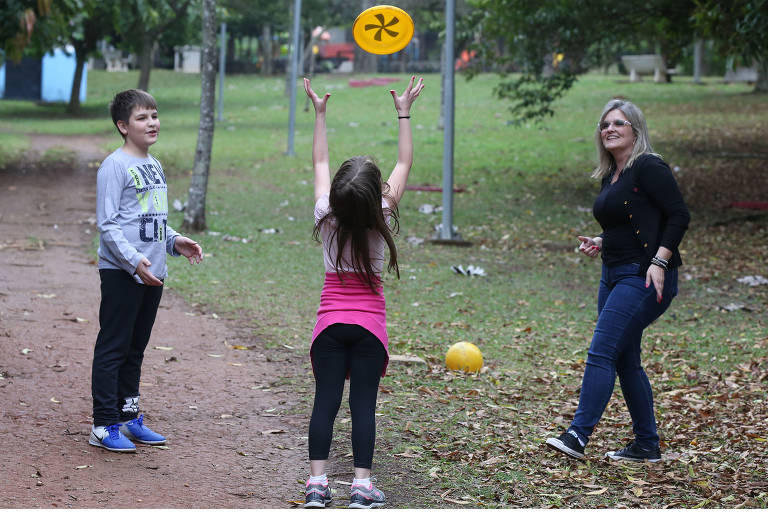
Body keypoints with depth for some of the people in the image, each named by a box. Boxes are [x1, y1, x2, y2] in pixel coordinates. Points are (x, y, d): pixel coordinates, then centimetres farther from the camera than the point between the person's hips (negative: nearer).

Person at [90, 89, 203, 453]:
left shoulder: (153, 165, 15)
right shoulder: (115, 166, -11)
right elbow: (107, 224, -16)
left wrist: (174, 242, 8)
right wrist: (134, 261, -24)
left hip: (152, 273, 8)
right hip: (121, 273, -8)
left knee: (135, 348, 15)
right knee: (113, 348, -4)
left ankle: (128, 417, 24)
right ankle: (104, 425, -1)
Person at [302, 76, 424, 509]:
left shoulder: (327, 216, -7)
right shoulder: (381, 220, -10)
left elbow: (320, 162, 9)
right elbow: (405, 165, 1)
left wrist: (320, 114, 17)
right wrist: (404, 114, 6)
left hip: (330, 321, 2)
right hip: (369, 324, -1)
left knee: (325, 401, 0)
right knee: (364, 404, -1)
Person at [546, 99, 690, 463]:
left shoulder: (649, 168, -10)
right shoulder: (610, 176, 16)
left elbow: (678, 215, -15)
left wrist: (659, 260, -22)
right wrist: (599, 243, 10)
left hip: (644, 278, -10)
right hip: (614, 276, 10)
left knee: (601, 353, -15)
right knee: (625, 361, 11)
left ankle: (578, 436, -16)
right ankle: (646, 446, 18)